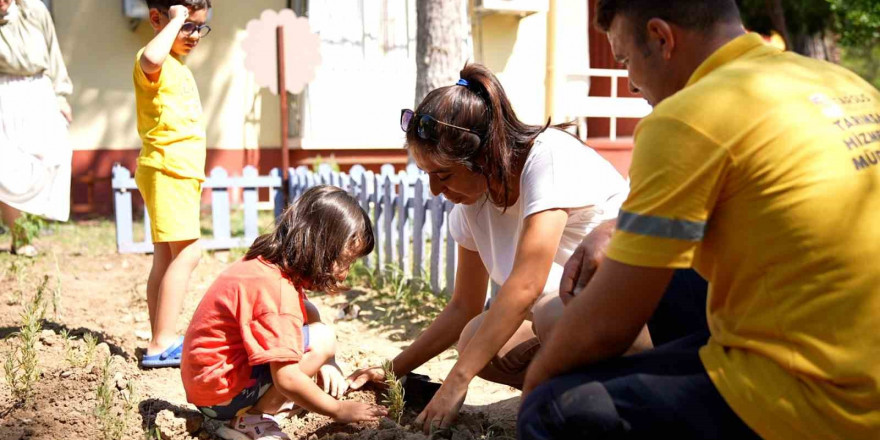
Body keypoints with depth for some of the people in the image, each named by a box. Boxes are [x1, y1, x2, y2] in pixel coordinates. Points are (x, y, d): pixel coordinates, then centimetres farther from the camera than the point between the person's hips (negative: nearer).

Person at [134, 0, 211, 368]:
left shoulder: (178, 68, 20)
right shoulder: (156, 64, -13)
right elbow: (150, 59, -40)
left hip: (181, 172, 11)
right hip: (167, 169, -10)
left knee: (167, 256, 11)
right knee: (187, 252, -15)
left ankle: (161, 343, 17)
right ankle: (163, 344, -14)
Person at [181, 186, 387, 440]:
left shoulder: (264, 264, 3)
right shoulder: (278, 290, -27)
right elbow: (287, 379, -29)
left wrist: (324, 363, 2)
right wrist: (338, 410, -15)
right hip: (221, 396, -10)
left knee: (308, 314, 10)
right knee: (322, 339, -17)